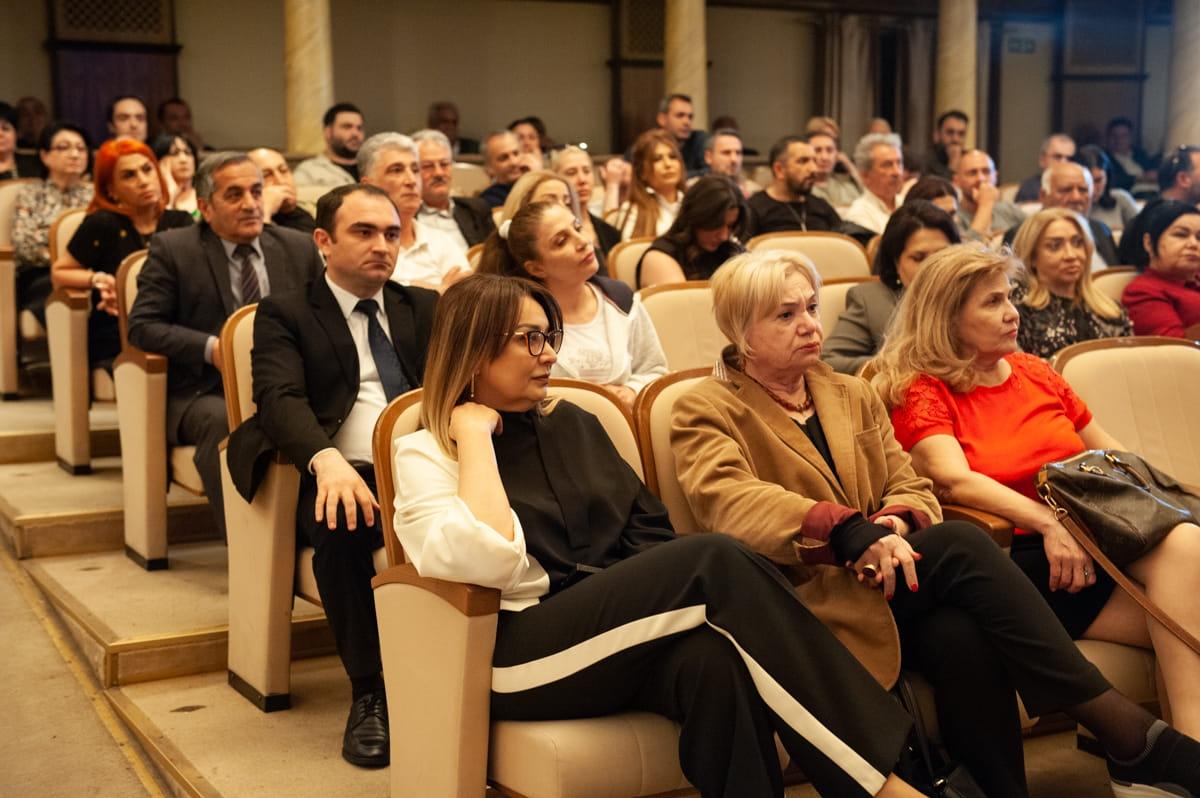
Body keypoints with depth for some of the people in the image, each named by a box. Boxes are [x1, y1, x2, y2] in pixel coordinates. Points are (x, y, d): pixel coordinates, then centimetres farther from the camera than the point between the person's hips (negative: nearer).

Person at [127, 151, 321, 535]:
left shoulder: (299, 248, 15)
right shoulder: (172, 250, 5)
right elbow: (142, 326, -1)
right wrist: (211, 349, -16)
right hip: (205, 393, -2)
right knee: (223, 422, -37)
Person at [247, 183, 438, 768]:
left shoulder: (426, 308, 23)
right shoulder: (284, 314, 10)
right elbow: (279, 400, -7)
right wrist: (327, 459, -29)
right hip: (344, 474, -2)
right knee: (341, 527, -37)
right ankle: (368, 691, -19)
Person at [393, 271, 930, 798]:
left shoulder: (573, 423, 20)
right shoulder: (425, 452, 2)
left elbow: (647, 529, 16)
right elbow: (485, 560, -17)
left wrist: (667, 599, -6)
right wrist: (475, 433, -9)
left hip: (620, 629, 5)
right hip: (521, 658, -5)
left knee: (714, 659, -34)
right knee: (716, 561, -28)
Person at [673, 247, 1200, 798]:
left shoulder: (853, 395, 22)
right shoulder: (704, 412, 3)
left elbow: (910, 488, 14)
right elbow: (729, 500, -16)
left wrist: (893, 524, -12)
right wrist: (848, 531, -31)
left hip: (876, 577, 5)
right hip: (804, 600, -5)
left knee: (963, 637, -32)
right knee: (957, 543, -28)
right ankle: (1133, 736, -27)